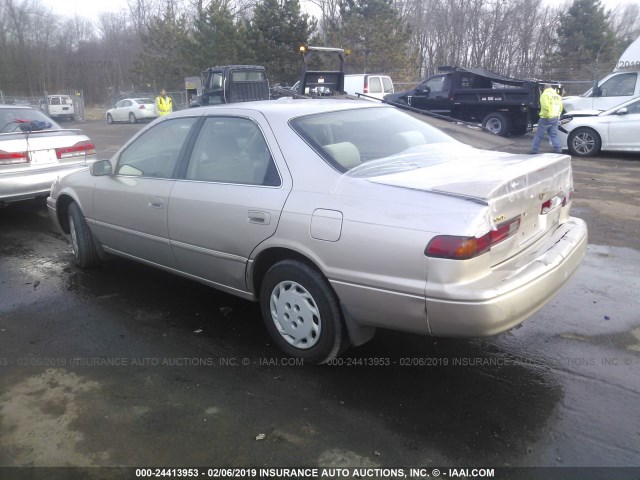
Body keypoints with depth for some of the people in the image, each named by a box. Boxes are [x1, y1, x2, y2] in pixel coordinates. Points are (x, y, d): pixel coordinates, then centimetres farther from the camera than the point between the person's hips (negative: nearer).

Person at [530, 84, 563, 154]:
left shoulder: (545, 94, -6)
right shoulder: (557, 96, 19)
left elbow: (545, 106, -20)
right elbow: (560, 107, 15)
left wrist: (546, 116, -14)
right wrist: (557, 115, 20)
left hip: (546, 118, -7)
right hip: (555, 118, 7)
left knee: (539, 135, 1)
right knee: (554, 135, 10)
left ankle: (534, 150, 5)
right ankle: (558, 149, 3)